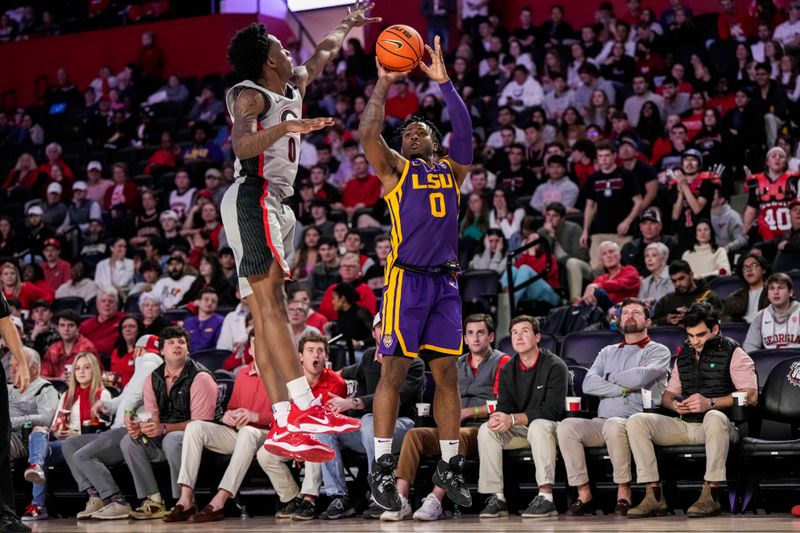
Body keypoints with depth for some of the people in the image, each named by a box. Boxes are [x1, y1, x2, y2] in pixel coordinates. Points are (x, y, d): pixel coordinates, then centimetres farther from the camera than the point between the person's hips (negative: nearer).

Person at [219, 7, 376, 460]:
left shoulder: (294, 88, 23)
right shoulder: (251, 95, -4)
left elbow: (323, 54, 43)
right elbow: (242, 145, -23)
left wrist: (347, 26, 56)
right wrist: (285, 127, -37)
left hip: (275, 205, 10)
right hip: (253, 198, -10)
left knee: (266, 314, 1)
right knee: (270, 299, -19)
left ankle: (283, 427, -6)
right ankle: (304, 406, -32)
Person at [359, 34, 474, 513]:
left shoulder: (452, 169, 17)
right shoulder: (396, 169, 8)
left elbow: (465, 130, 1)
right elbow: (369, 133, -9)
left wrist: (444, 81, -5)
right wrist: (384, 85, -8)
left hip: (445, 281, 4)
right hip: (406, 279, -4)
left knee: (448, 373, 5)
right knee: (395, 372, -5)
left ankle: (450, 466, 12)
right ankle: (383, 468, -2)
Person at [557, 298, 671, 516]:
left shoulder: (658, 351, 9)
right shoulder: (608, 352, 24)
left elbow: (640, 377, -13)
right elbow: (588, 384, 6)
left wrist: (610, 378, 4)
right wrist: (624, 388, -4)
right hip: (601, 422, 5)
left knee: (614, 424, -39)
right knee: (566, 426, -24)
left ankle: (624, 494, -26)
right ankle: (584, 496, -21)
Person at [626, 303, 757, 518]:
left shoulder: (733, 353, 1)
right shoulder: (683, 355, 20)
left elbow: (751, 396, -11)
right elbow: (667, 395, 23)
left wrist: (710, 403, -21)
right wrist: (674, 404, -3)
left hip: (718, 425, -6)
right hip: (683, 425, 6)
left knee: (714, 417, -42)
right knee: (636, 421, -16)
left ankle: (710, 496, -38)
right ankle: (654, 497, -24)